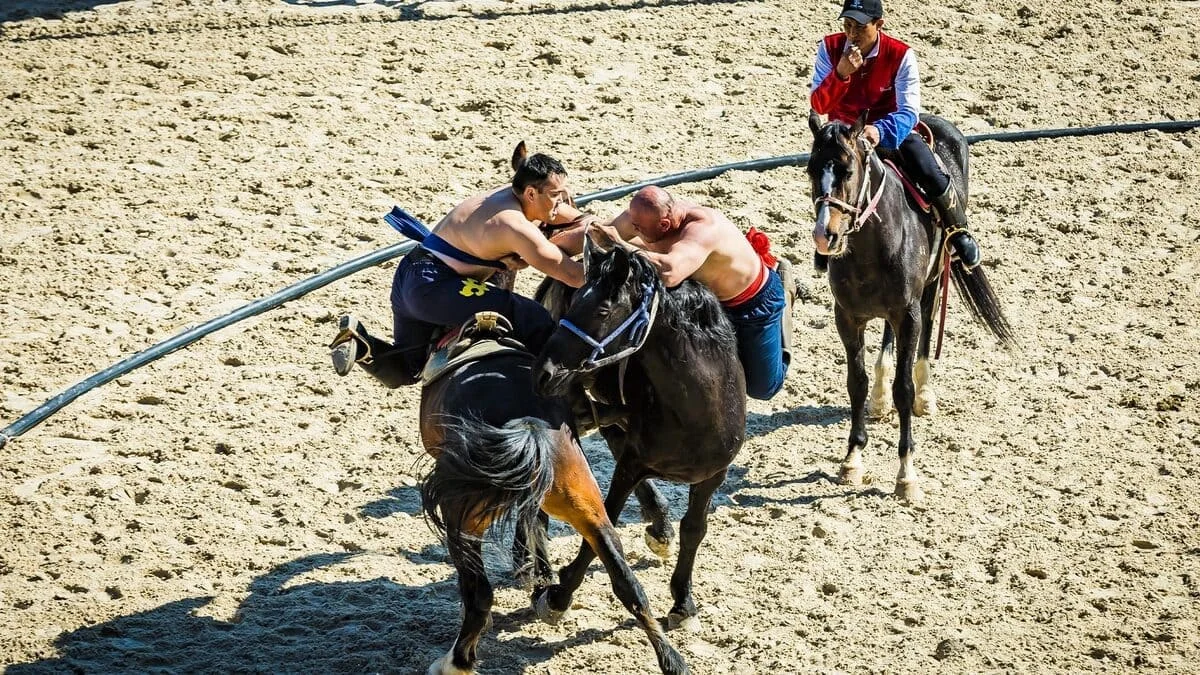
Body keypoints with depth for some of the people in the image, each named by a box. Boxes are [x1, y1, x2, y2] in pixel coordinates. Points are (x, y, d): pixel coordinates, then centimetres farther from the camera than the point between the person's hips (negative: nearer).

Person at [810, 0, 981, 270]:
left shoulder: (901, 55, -18)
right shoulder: (830, 48, -13)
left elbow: (909, 111, -23)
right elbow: (818, 106, -17)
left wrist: (880, 131, -43)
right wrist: (841, 73, -34)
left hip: (890, 129, -1)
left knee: (933, 177, -21)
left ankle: (959, 232, 7)